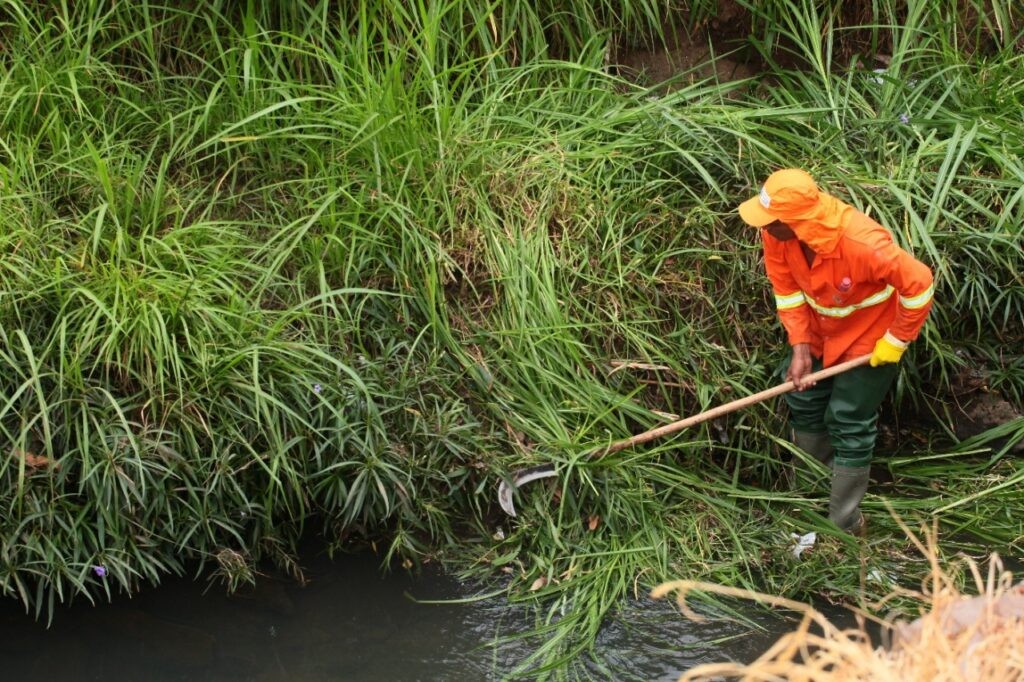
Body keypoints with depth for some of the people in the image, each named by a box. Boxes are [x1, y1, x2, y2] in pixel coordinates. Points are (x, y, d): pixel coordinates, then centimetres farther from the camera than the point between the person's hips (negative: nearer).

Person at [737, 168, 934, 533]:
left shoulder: (863, 244, -43)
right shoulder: (777, 234, -25)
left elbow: (919, 283, -32)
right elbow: (786, 290, -10)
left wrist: (895, 343, -21)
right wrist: (799, 347, -16)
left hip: (869, 337, -6)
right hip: (818, 330, 6)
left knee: (849, 424, 0)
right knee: (803, 399, 16)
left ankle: (844, 524, 15)